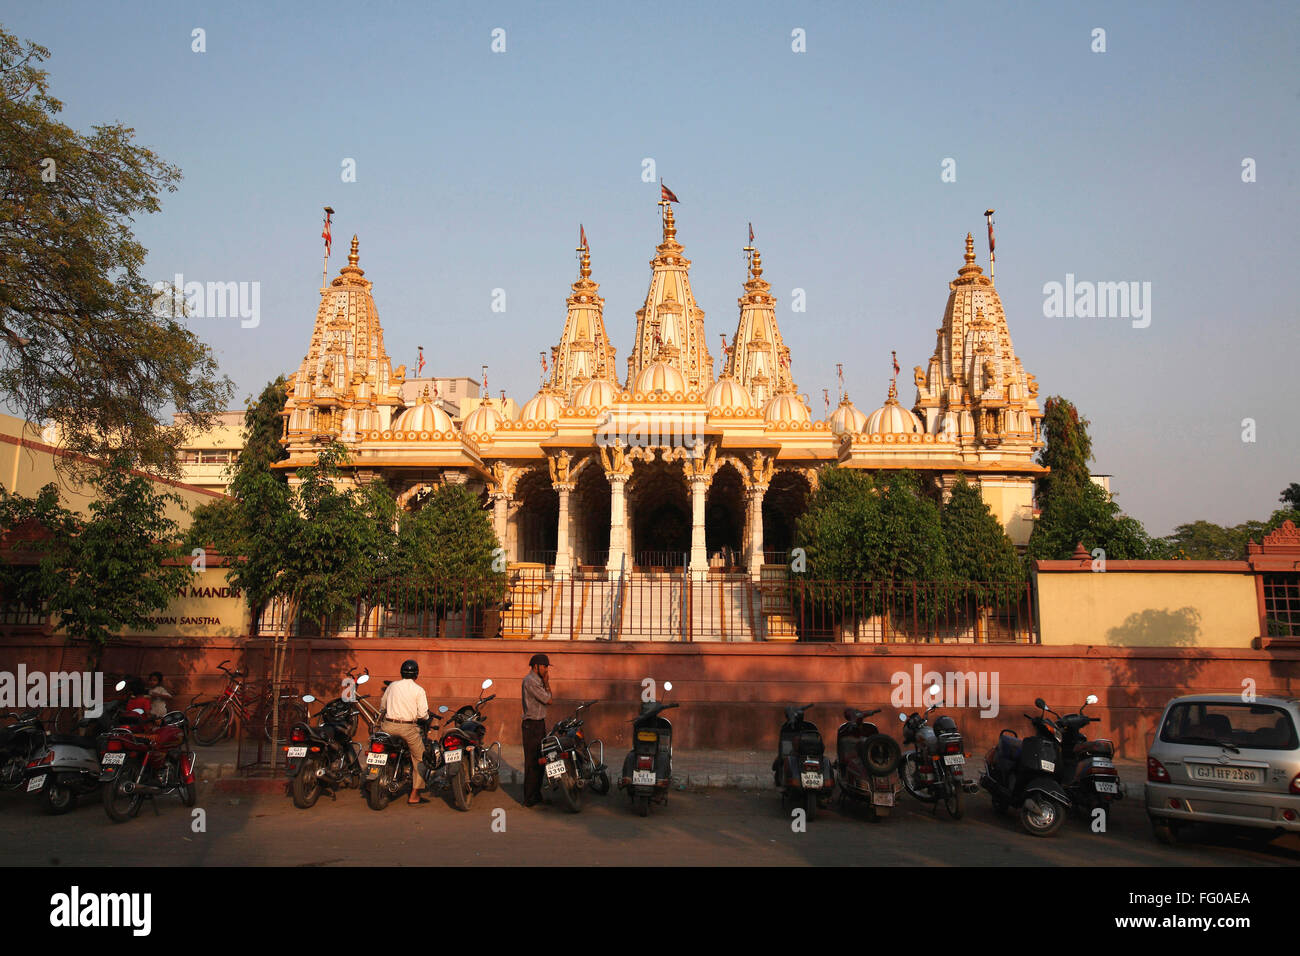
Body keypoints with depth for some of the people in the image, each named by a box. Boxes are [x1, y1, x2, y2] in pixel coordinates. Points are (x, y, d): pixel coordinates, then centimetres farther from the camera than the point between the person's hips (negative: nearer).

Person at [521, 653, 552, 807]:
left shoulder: (538, 680, 14)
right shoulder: (530, 680, -17)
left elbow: (547, 699, 13)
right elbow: (548, 700, -17)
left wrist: (546, 683, 4)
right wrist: (546, 683, -6)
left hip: (540, 723, 10)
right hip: (532, 725, -10)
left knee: (540, 760, 14)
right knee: (532, 762, -6)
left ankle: (536, 794, 23)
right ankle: (529, 799, -1)